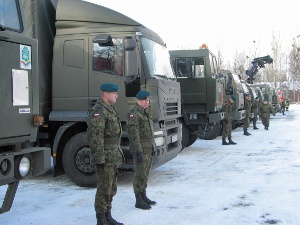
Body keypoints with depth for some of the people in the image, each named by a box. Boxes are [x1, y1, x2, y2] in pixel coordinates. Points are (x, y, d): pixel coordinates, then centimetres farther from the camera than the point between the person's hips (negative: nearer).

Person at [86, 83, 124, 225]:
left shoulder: (110, 109, 16)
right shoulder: (98, 112, -17)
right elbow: (95, 138, -22)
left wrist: (118, 154, 22)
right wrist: (99, 159, -23)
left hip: (113, 158, 10)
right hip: (105, 158, -10)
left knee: (111, 189, 16)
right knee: (104, 190, -2)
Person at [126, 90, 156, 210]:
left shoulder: (146, 113, 14)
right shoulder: (134, 114, -15)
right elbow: (133, 135, -20)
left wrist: (152, 148, 20)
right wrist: (138, 152, -24)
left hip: (148, 149, 9)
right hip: (140, 149, -9)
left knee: (145, 173, 14)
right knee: (140, 174, -3)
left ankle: (143, 196, 24)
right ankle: (139, 201, 4)